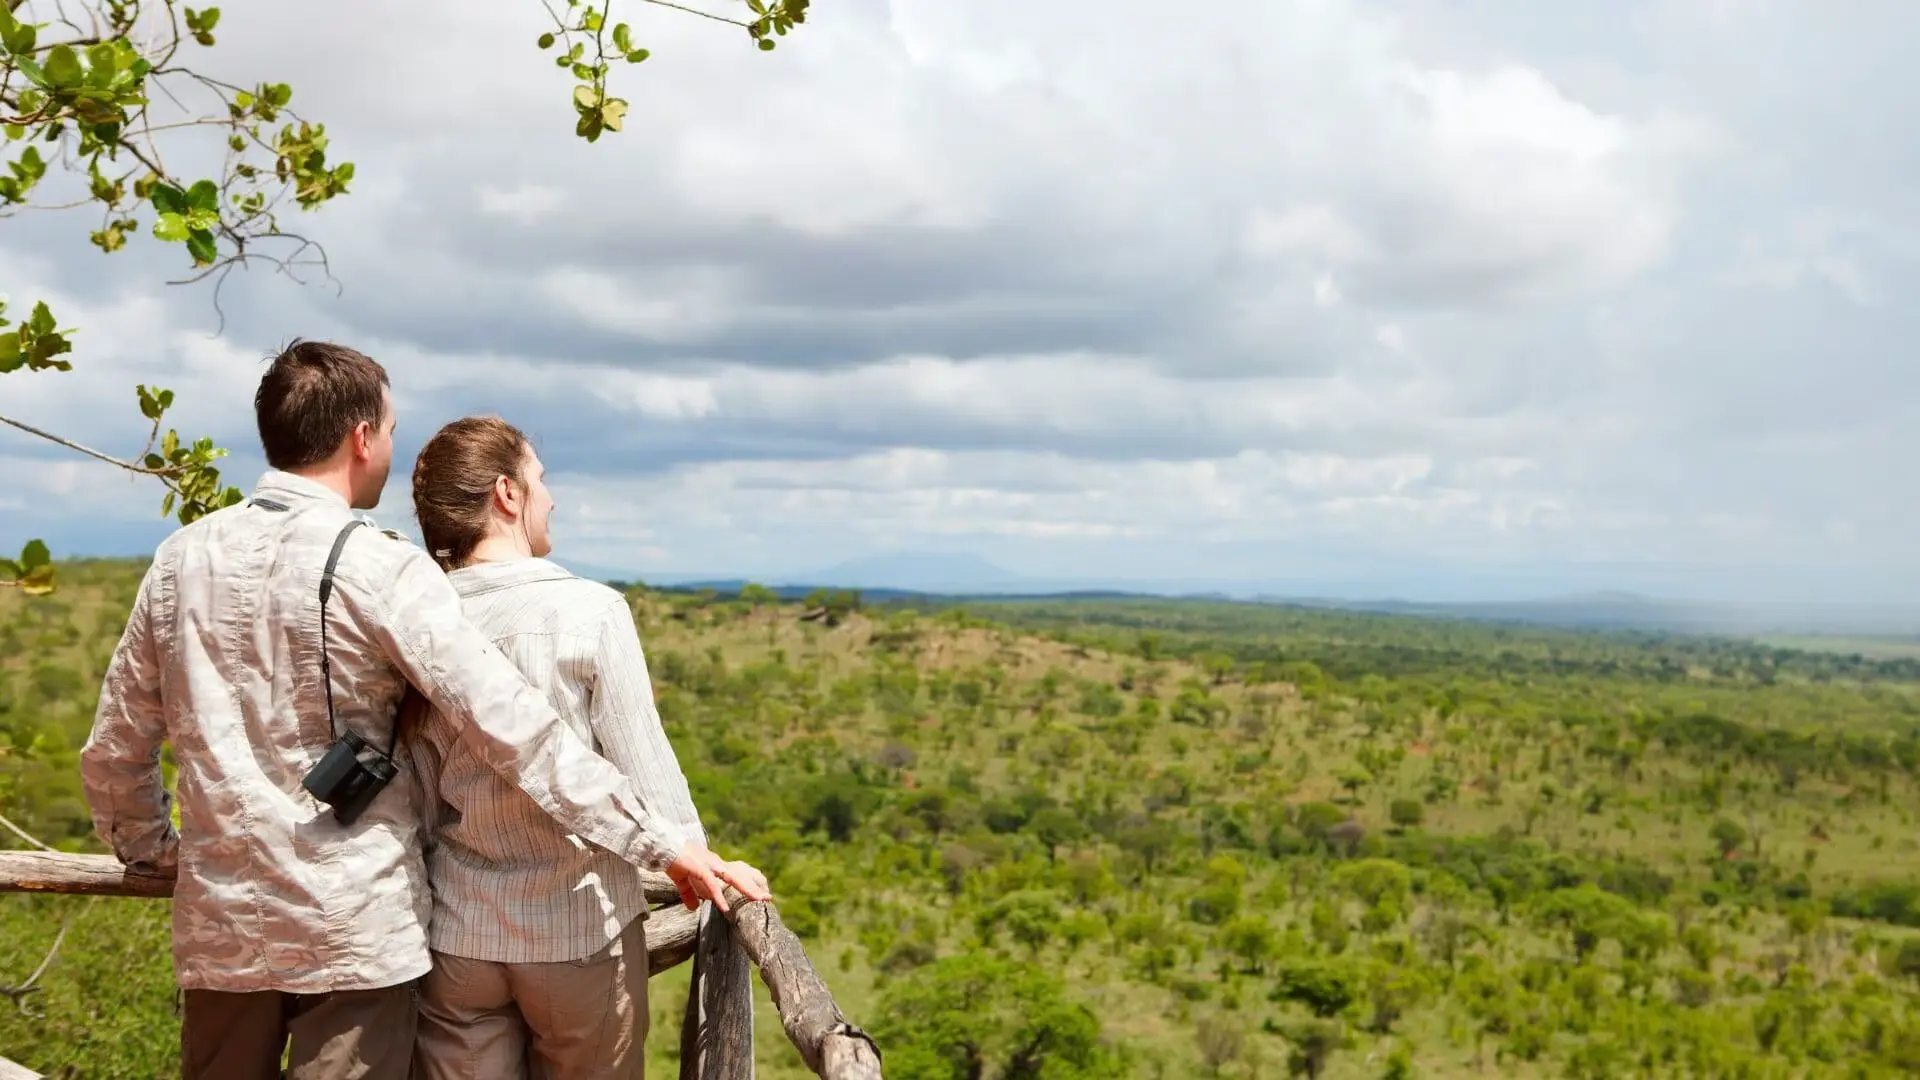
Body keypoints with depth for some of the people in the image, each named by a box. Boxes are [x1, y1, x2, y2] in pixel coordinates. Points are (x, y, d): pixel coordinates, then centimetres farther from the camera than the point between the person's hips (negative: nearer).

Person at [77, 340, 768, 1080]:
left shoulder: (181, 559, 4)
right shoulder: (381, 571, -12)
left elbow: (114, 751, 10)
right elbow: (515, 730, -17)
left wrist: (152, 850, 28)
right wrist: (663, 845, -13)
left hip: (218, 917, 5)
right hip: (355, 927, -5)